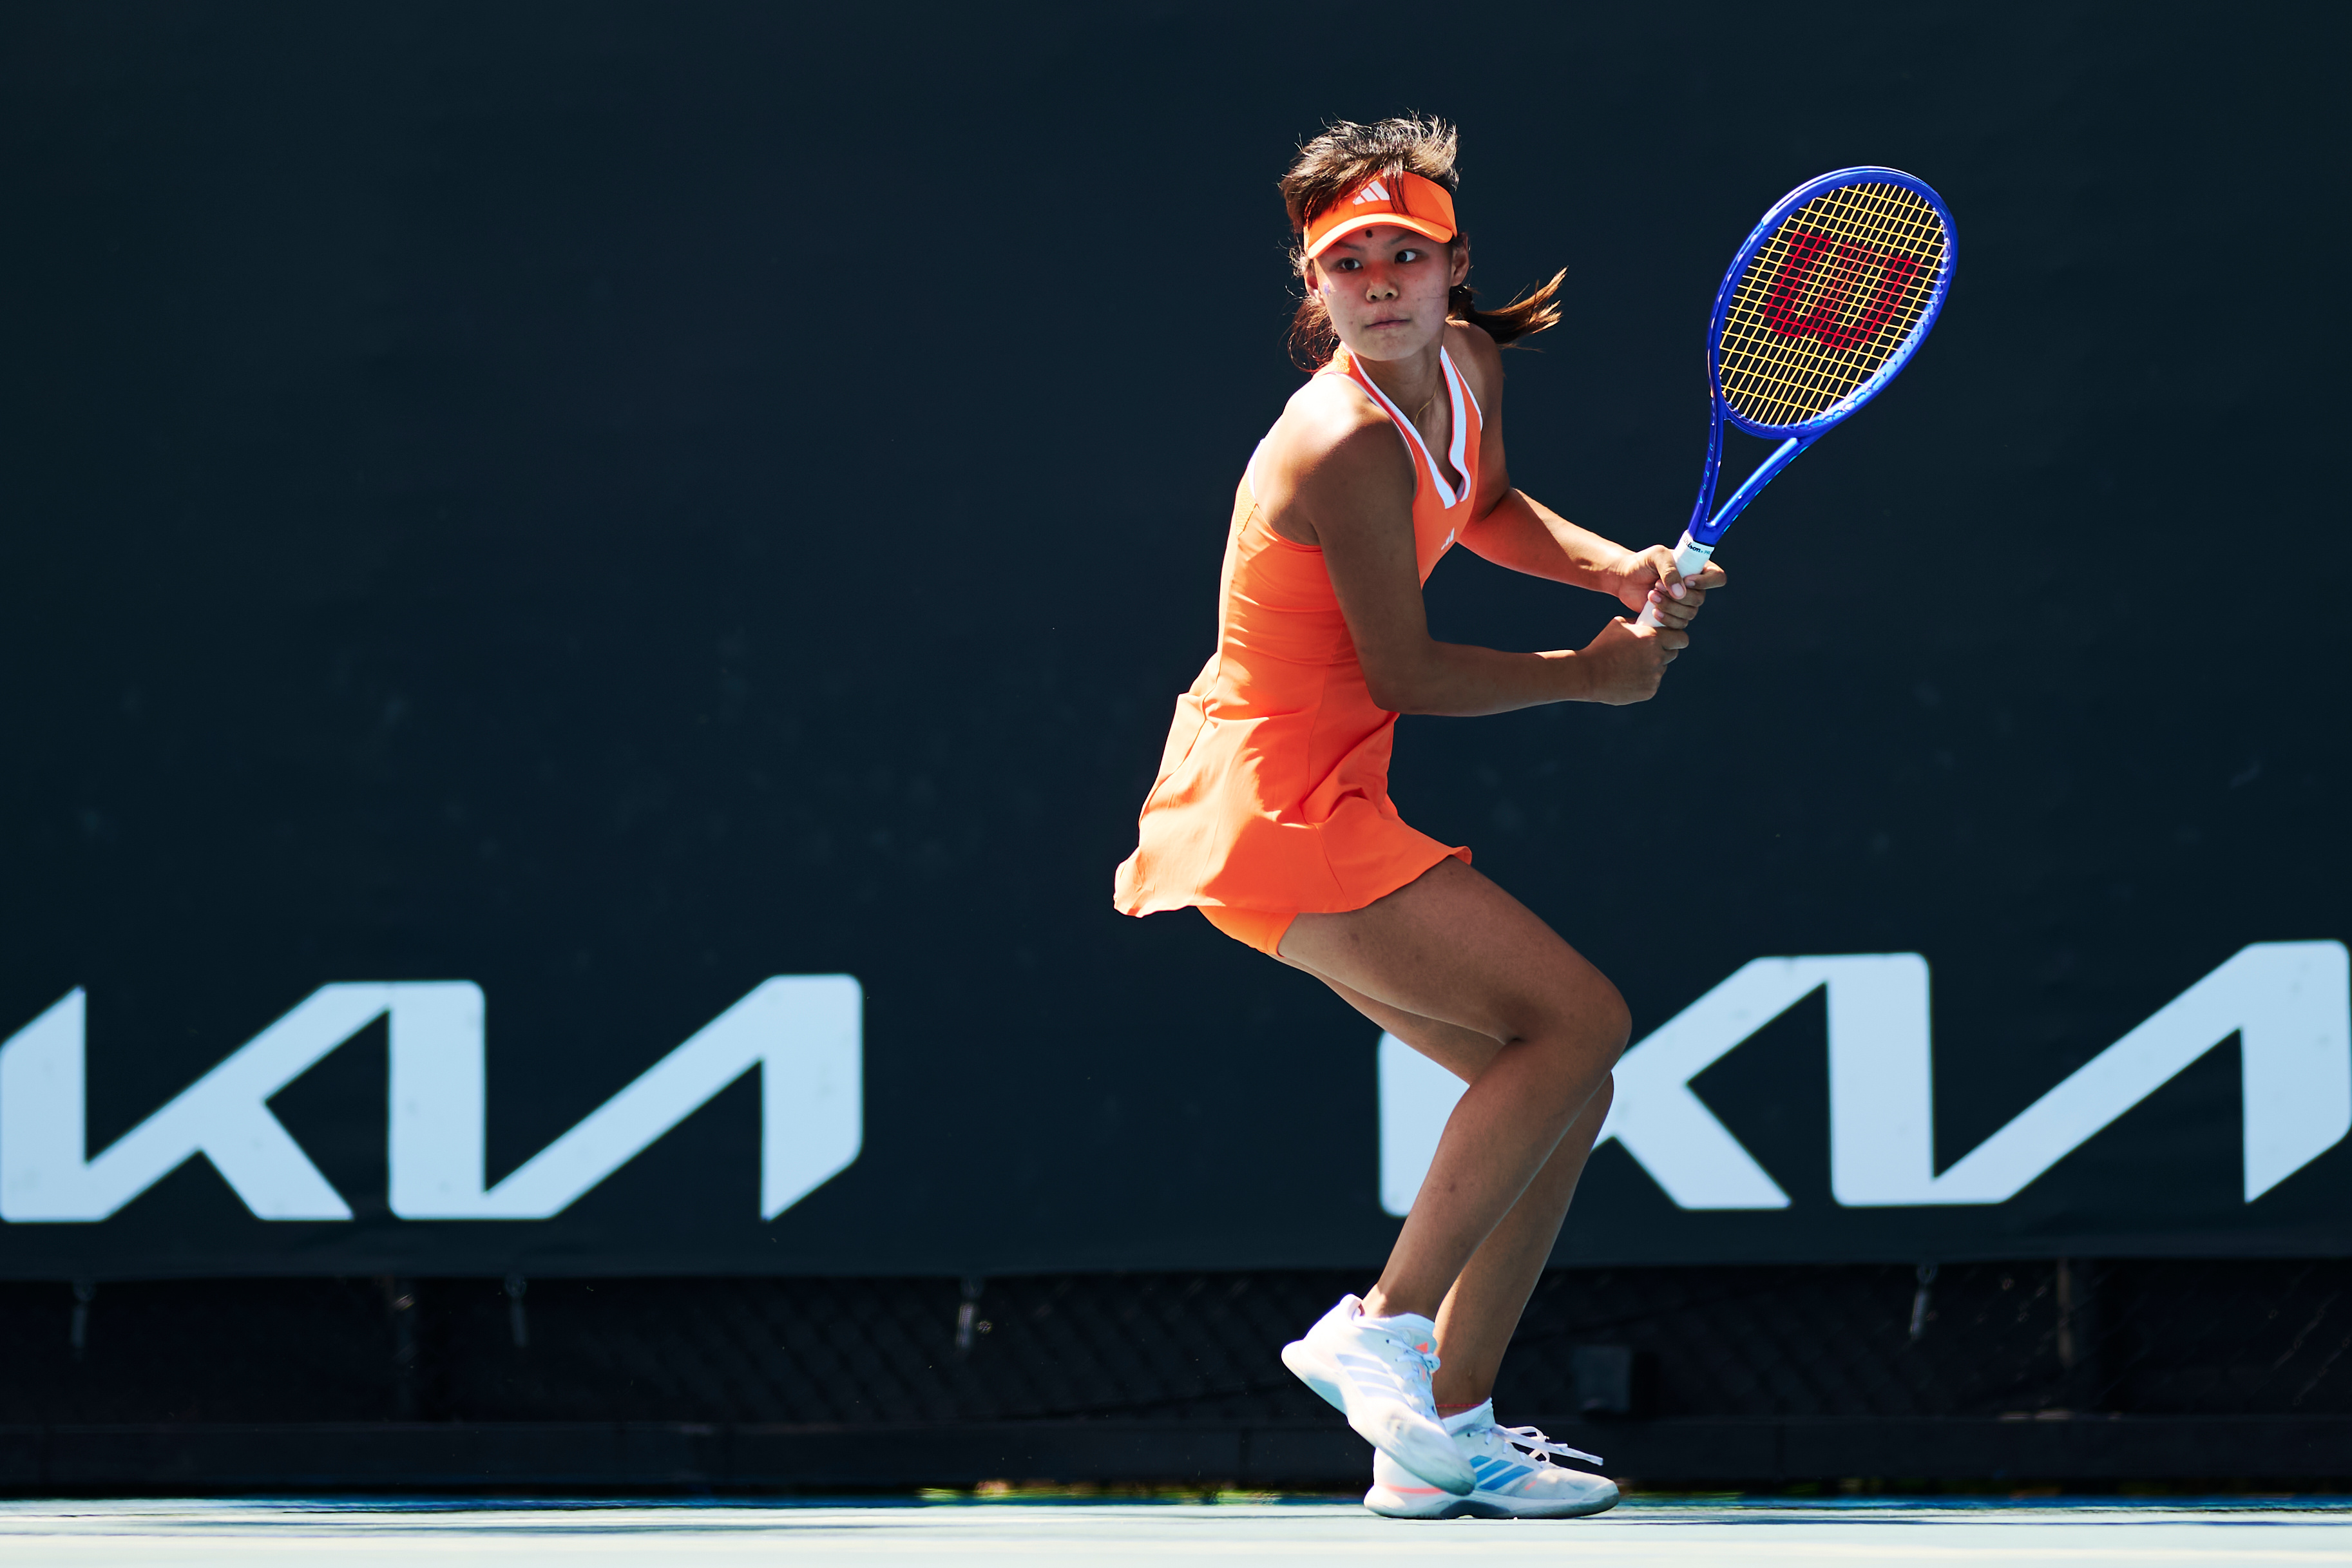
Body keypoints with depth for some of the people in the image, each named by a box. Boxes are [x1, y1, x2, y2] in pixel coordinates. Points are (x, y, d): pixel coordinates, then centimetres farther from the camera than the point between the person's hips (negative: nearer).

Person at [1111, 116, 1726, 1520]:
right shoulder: (1349, 445, -23)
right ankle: (1388, 1330, -11)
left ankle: (1445, 1436, 12)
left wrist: (1619, 567, 10)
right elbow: (1407, 675, -18)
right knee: (1582, 1018, -16)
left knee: (1567, 1090, 9)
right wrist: (1593, 673, -5)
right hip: (1279, 814, -10)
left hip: (1331, 804, 10)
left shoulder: (1467, 367, 5)